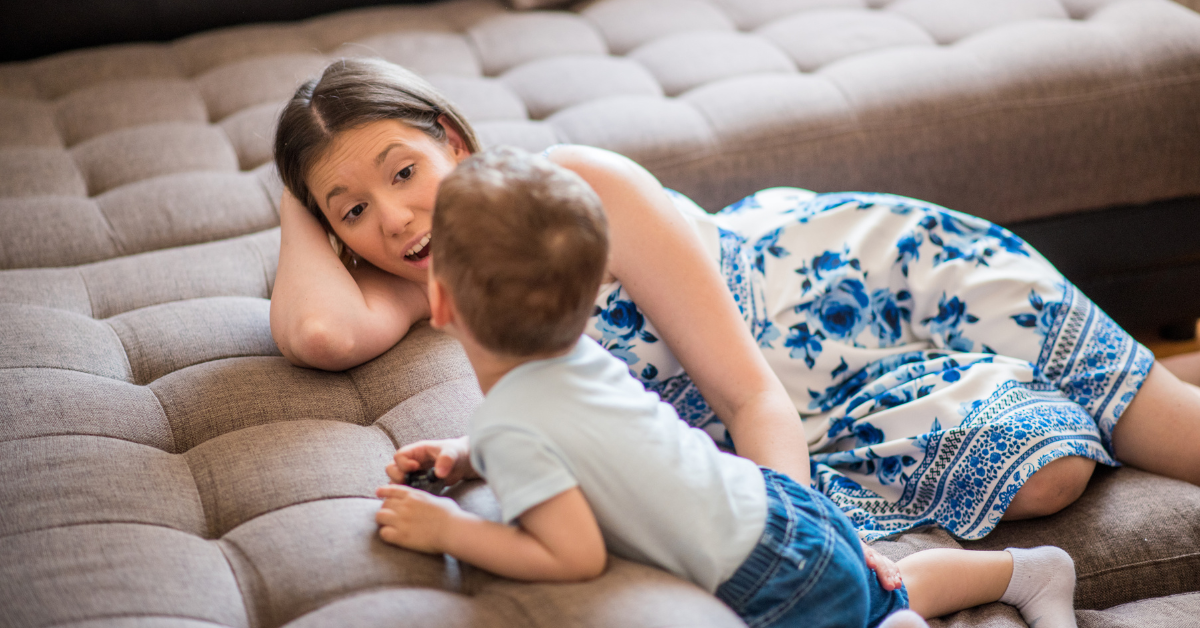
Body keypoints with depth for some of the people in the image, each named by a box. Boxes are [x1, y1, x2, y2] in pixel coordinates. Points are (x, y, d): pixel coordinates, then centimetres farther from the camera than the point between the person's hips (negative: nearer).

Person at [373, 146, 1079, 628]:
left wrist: (448, 529, -20)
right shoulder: (581, 354, 0)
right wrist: (468, 457, 9)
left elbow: (577, 556, -27)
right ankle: (1027, 569, 37)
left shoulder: (512, 426, -27)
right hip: (777, 504, 9)